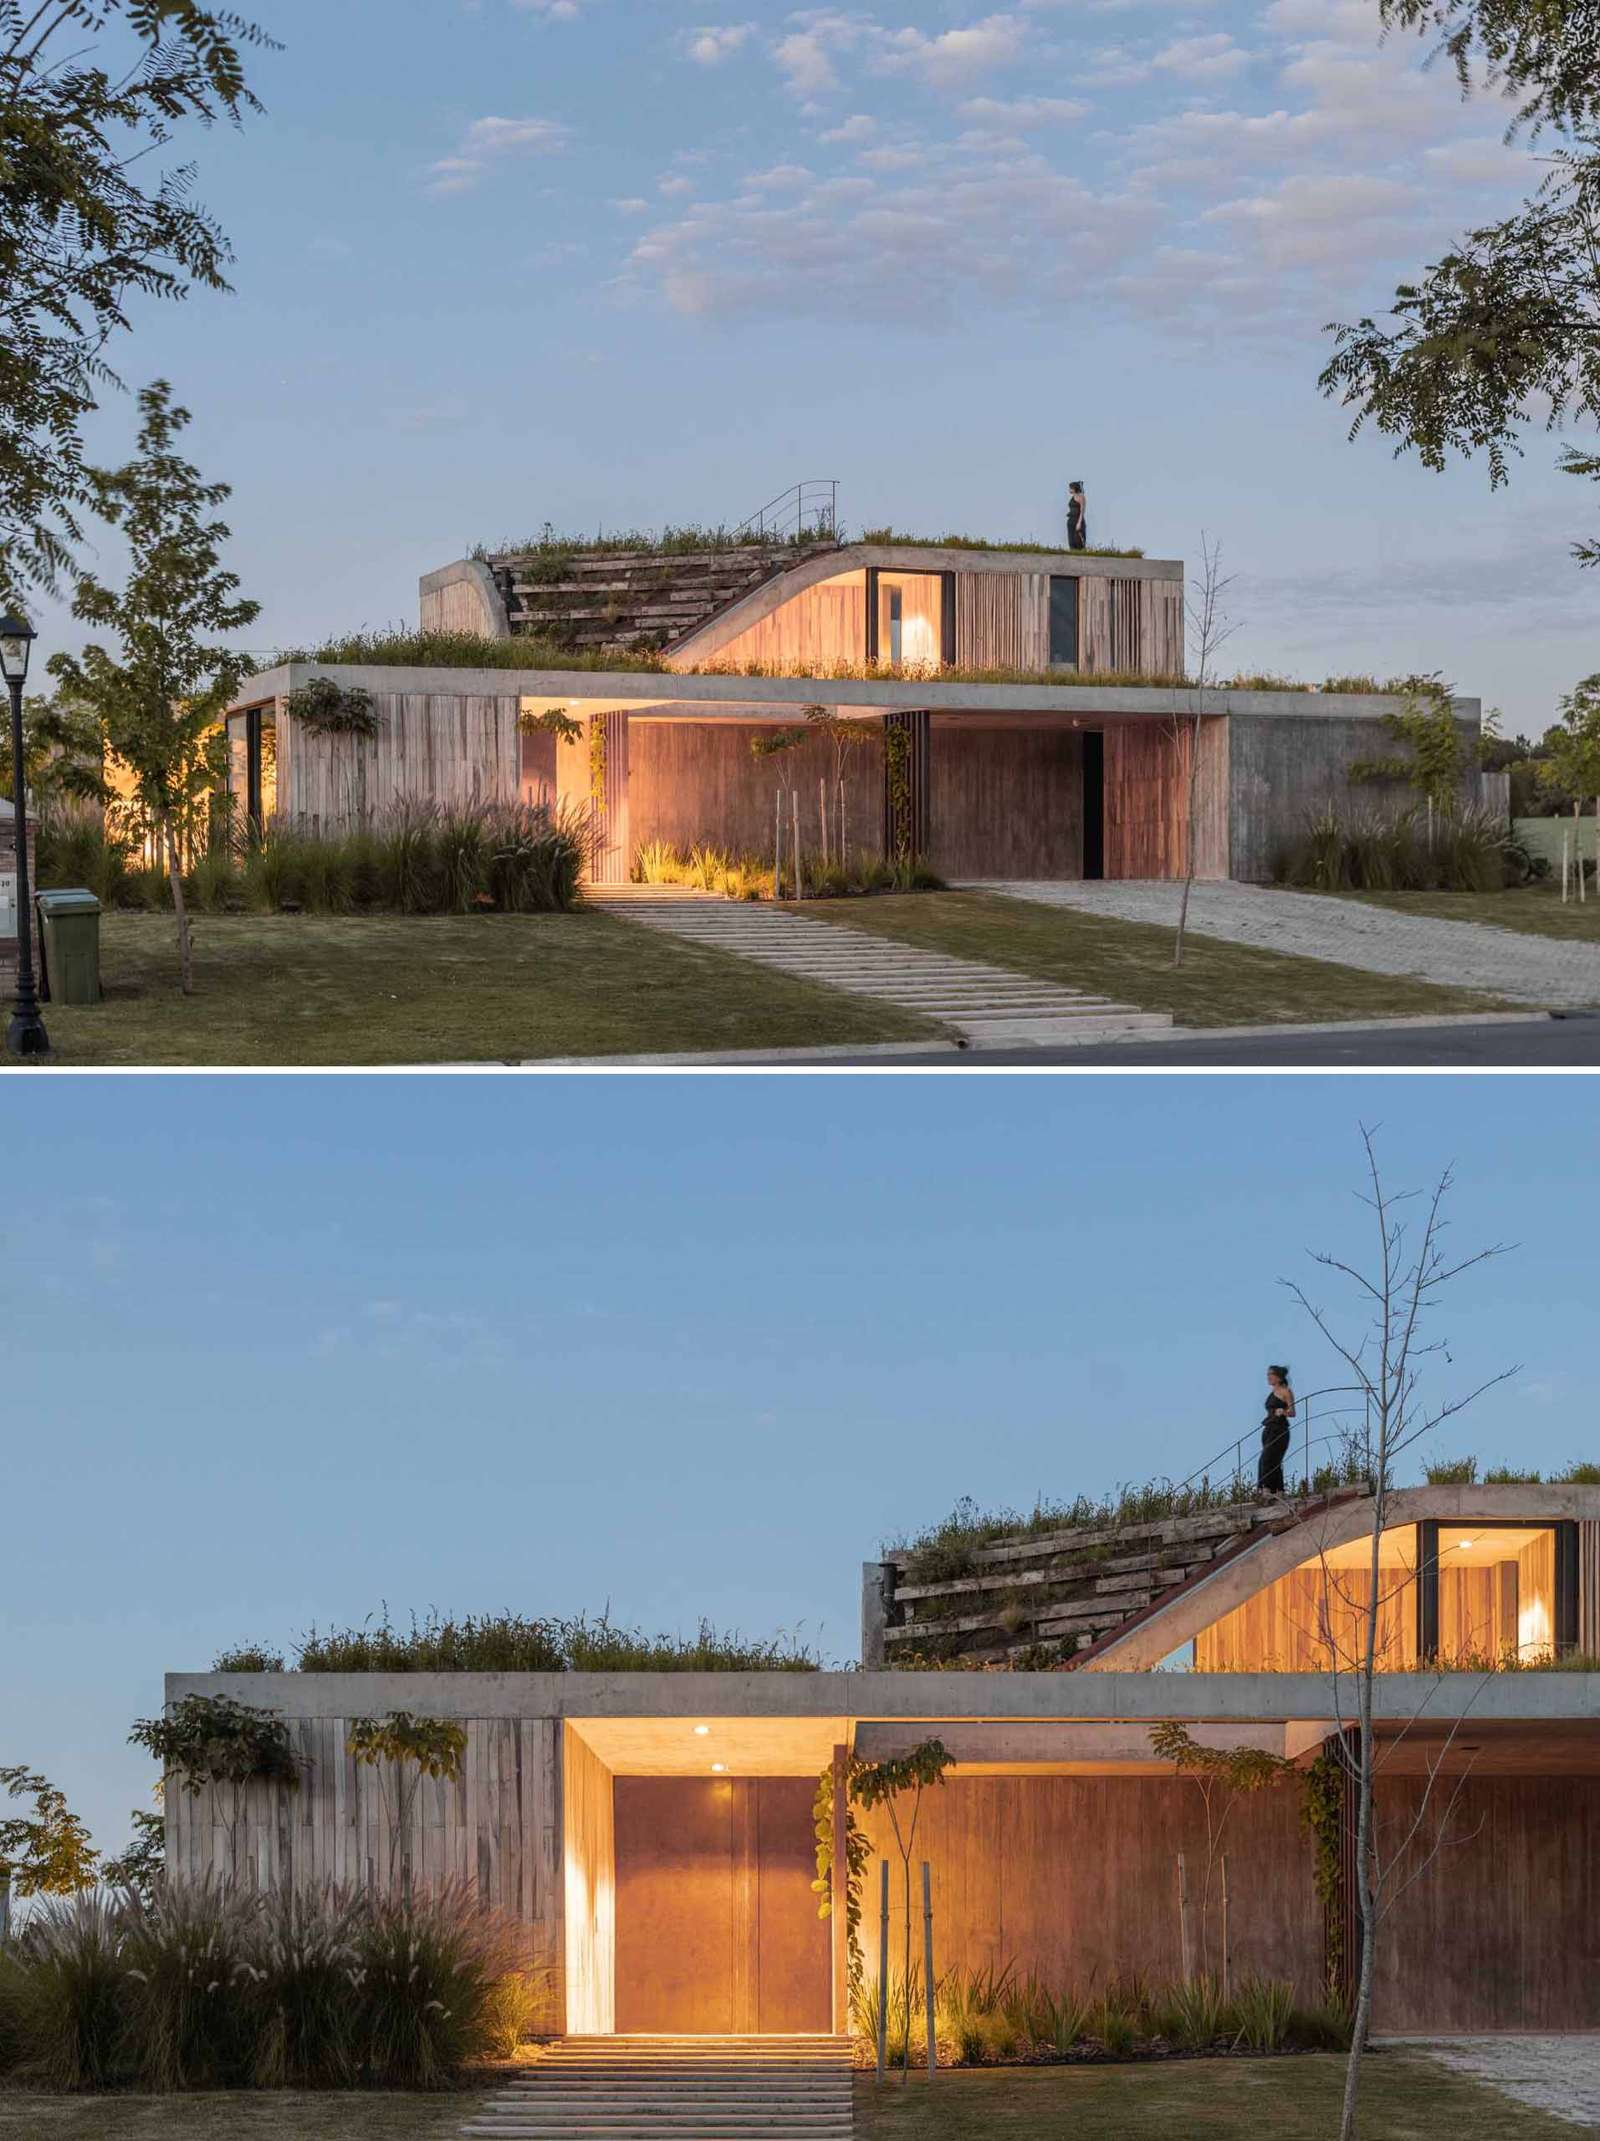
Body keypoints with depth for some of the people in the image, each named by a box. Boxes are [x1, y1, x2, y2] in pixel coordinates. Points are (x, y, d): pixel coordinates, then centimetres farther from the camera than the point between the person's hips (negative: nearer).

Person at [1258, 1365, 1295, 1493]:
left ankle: (1266, 1489, -29)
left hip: (1279, 1430, -8)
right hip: (1268, 1429, 8)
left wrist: (1283, 1412, -27)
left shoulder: (1286, 1391, -2)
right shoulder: (1272, 1393, 20)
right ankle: (1279, 1491, 5)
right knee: (1274, 1462, 5)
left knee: (1267, 1458, -20)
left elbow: (1292, 1413, -8)